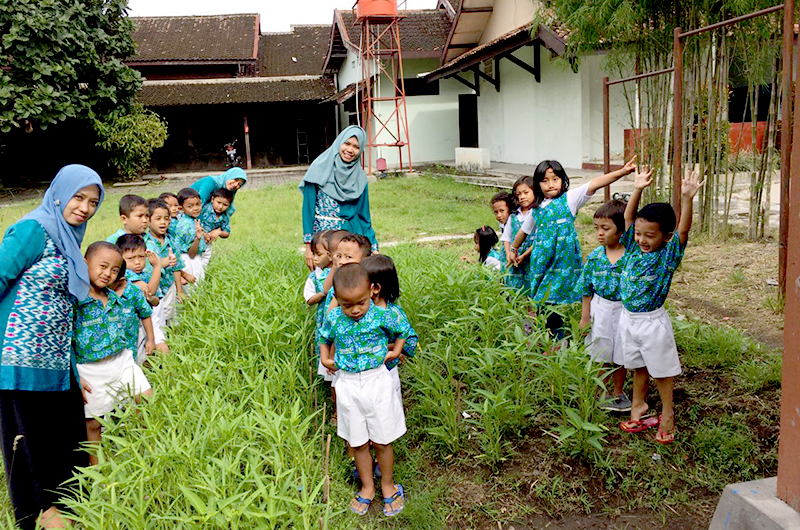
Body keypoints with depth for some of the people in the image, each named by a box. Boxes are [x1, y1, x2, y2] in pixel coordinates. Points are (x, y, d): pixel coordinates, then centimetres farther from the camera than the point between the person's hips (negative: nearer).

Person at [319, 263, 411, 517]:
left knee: (382, 440, 8)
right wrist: (324, 358, 1)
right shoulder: (334, 318, -6)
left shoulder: (380, 315, -12)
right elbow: (325, 338, 15)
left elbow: (402, 331, 6)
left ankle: (388, 485, 31)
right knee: (357, 442, 13)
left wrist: (395, 352, -3)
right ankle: (367, 487, 33)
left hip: (377, 381, -2)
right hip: (347, 385, 2)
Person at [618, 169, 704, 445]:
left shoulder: (668, 256, -14)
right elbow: (628, 217, -1)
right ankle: (639, 404, 38)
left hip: (652, 322, -5)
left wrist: (687, 199, -40)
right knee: (638, 366, 21)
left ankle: (667, 413, 28)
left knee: (660, 370, 11)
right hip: (628, 318, 5)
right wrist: (638, 190, -12)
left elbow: (684, 229, -28)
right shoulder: (634, 247, -1)